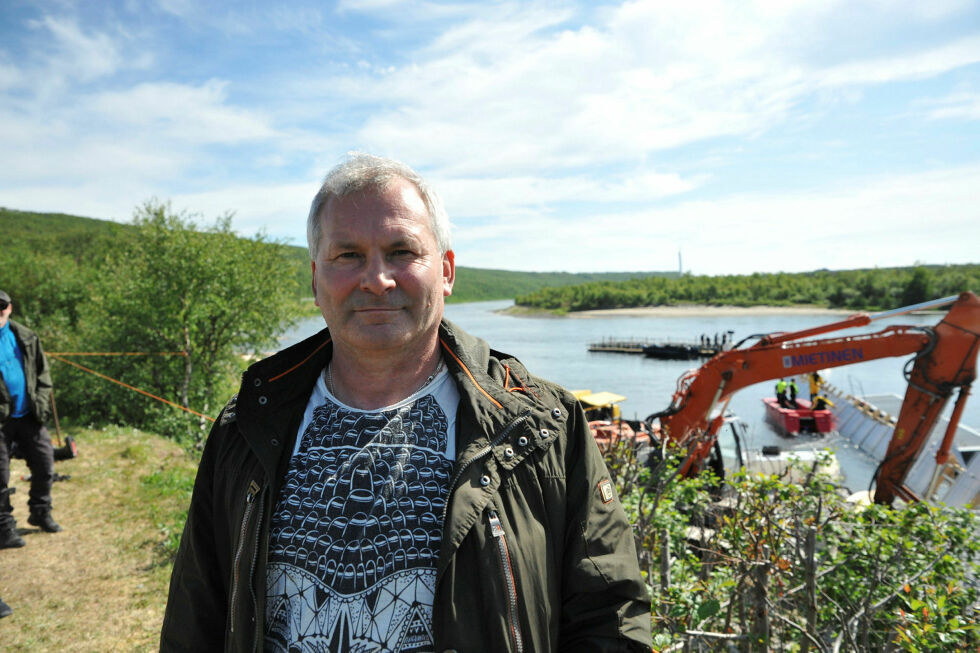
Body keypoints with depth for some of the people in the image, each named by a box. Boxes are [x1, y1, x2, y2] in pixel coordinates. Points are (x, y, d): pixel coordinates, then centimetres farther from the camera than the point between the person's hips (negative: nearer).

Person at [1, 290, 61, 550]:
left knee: (45, 465, 8)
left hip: (27, 416, 4)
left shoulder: (26, 338, 6)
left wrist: (41, 402, 0)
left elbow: (42, 373, 11)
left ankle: (41, 513, 27)